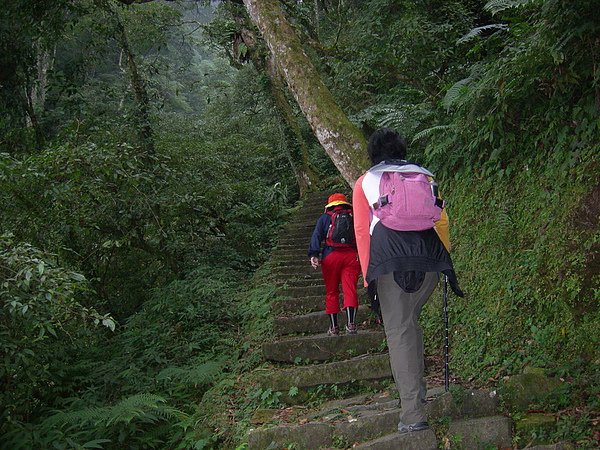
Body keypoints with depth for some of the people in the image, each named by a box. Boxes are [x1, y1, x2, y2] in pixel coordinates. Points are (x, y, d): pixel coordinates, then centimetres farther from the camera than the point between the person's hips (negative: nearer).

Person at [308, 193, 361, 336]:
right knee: (350, 289, -3)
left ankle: (334, 327, 10)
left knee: (331, 292, 8)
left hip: (331, 256, 0)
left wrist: (313, 255, -7)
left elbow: (316, 236, 2)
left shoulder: (325, 218, 15)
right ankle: (351, 323, -18)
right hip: (352, 255, 1)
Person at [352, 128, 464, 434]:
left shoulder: (364, 183, 16)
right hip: (429, 255, 3)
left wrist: (367, 275, 6)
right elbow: (441, 220, 15)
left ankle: (413, 413, -4)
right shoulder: (422, 175, 21)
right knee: (411, 319, 23)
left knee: (398, 330, 0)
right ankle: (417, 388, 26)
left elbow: (362, 230, 7)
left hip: (390, 257, -3)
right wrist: (444, 259, 21)